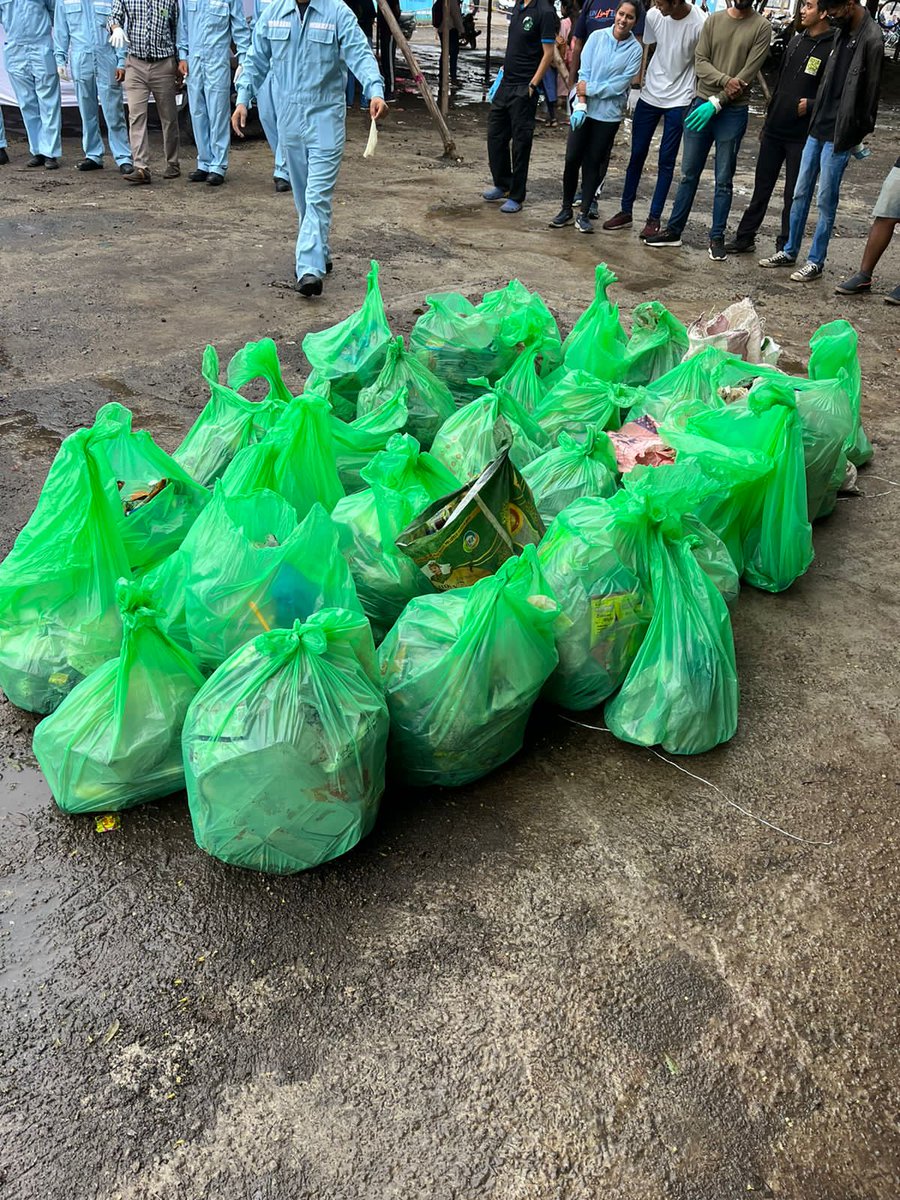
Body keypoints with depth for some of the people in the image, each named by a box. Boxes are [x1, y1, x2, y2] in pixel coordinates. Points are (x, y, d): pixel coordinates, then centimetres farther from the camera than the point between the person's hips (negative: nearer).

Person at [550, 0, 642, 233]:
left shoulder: (635, 49, -4)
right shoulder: (597, 37, 0)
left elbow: (620, 84, -9)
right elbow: (584, 72, -4)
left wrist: (589, 89, -11)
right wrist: (581, 104, -14)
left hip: (609, 114, -1)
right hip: (585, 109, 1)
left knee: (593, 163, 5)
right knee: (572, 159, 0)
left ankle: (583, 214, 13)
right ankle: (566, 209, 13)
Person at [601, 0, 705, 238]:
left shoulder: (700, 24, -18)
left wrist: (699, 102, -8)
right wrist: (639, 76, 4)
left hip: (679, 100, -4)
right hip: (650, 94, 4)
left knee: (666, 161, 1)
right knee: (637, 154, 9)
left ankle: (654, 218, 9)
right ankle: (626, 211, 19)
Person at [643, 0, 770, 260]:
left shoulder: (761, 27, -3)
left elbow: (749, 73, -10)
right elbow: (700, 61, -2)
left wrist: (716, 102, -16)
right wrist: (725, 80, -18)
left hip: (733, 112, -3)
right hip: (701, 104, 3)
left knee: (724, 179, 3)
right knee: (689, 173, 8)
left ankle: (717, 237, 12)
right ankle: (673, 230, 16)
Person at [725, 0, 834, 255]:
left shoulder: (833, 49, -11)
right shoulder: (796, 41, 12)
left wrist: (811, 105, -26)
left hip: (802, 136, -6)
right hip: (774, 131, 7)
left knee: (794, 195, 3)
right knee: (761, 188, 13)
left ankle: (785, 247, 13)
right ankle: (745, 238, 22)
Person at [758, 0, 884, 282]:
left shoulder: (871, 39, -15)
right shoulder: (842, 32, 10)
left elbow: (870, 92, -12)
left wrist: (859, 135, -8)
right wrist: (815, 109, 12)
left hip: (839, 134, -8)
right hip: (818, 127, 8)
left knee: (826, 200, 0)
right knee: (800, 193, 12)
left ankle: (816, 261, 9)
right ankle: (789, 252, 22)